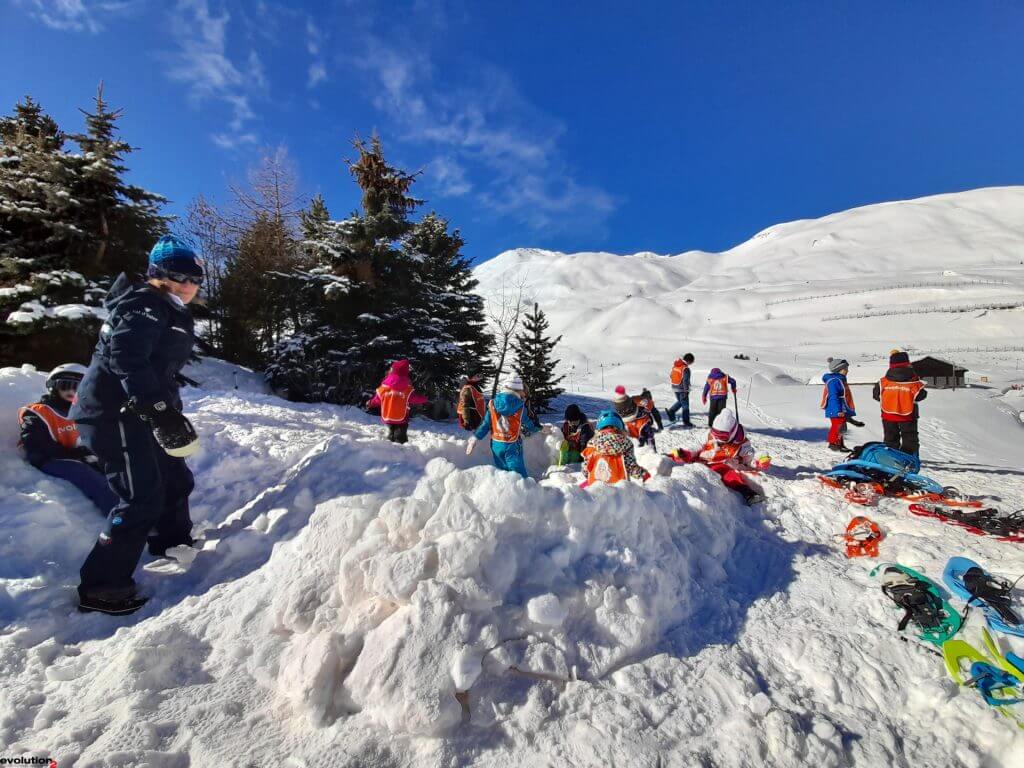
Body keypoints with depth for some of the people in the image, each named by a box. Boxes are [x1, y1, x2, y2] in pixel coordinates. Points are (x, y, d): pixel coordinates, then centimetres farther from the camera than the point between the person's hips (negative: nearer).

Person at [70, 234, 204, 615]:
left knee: (175, 480, 19)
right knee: (142, 498, -10)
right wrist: (161, 411, -34)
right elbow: (127, 361, -29)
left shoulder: (167, 311, 16)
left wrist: (169, 410, 21)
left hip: (138, 411, 10)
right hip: (114, 412, -10)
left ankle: (173, 547, 40)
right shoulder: (145, 306, -15)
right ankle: (101, 587, 3)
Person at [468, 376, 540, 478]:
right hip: (512, 445, -4)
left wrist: (475, 438, 5)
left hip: (496, 444, 4)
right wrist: (538, 428, 24)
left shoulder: (493, 404, -4)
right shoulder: (520, 406, -11)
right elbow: (528, 423, 4)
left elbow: (485, 424, -4)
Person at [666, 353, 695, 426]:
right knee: (685, 405, 5)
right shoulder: (685, 369, -20)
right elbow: (686, 381, -21)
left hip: (674, 388, 7)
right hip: (682, 389, -7)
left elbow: (671, 376, 12)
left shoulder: (675, 365, 2)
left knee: (679, 401, 26)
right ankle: (686, 422, 11)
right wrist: (686, 391, -16)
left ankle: (670, 412, 10)